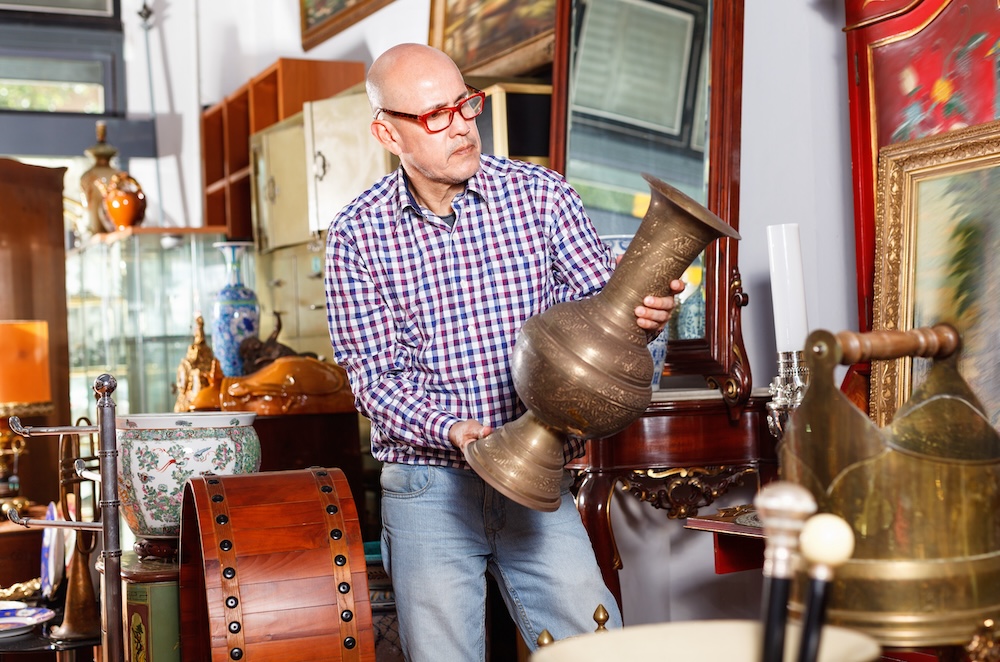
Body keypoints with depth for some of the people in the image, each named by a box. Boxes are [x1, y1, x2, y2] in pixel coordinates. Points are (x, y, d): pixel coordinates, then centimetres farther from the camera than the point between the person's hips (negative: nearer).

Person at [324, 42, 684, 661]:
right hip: (428, 489, 0)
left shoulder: (541, 194, -2)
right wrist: (452, 429, -23)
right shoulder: (358, 234, -4)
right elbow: (375, 374, -6)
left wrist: (644, 312, -26)